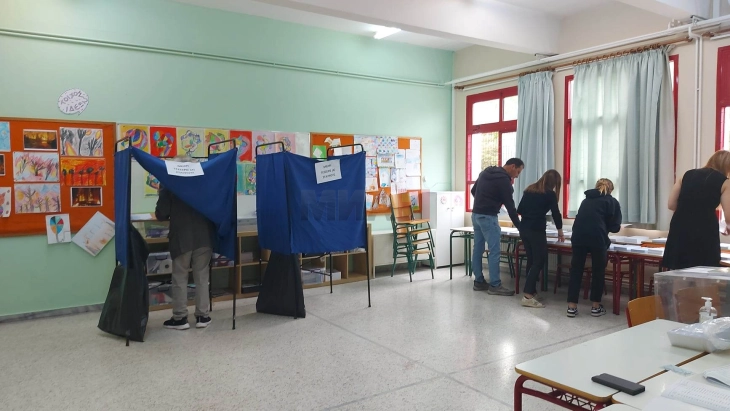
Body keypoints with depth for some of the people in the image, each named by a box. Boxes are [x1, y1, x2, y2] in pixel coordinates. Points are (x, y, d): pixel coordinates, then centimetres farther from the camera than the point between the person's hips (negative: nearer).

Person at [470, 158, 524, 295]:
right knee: (494, 251, -5)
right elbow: (510, 206, -13)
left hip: (476, 214, 9)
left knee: (478, 249, 11)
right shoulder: (504, 180, -12)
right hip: (488, 217, -9)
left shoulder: (486, 172, 14)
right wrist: (520, 227, -8)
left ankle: (479, 282, 18)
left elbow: (473, 191, 22)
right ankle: (494, 285, -1)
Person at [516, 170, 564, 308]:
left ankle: (531, 290, 22)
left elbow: (520, 210, 15)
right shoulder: (549, 194, -1)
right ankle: (527, 296, -10)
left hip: (524, 229, 6)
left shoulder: (529, 189, 15)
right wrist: (560, 232, 20)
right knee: (539, 262, -3)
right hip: (536, 230, -6)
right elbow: (556, 213, 6)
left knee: (531, 260, 15)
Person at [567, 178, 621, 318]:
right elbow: (615, 227, 9)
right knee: (598, 271, 12)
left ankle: (572, 307, 9)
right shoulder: (612, 202, 15)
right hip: (597, 238, -3)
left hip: (578, 236, 3)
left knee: (576, 270, 9)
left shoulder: (586, 200, 27)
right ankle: (595, 307, 18)